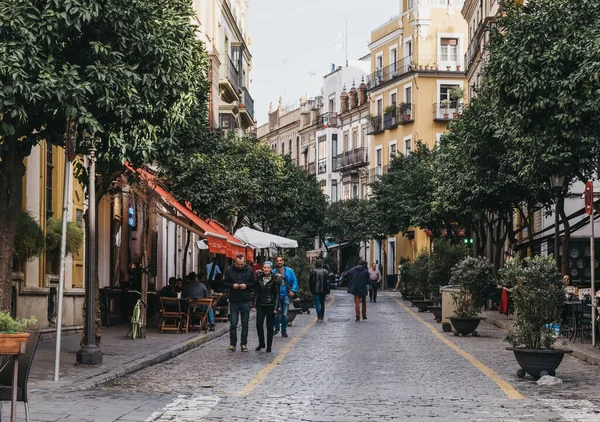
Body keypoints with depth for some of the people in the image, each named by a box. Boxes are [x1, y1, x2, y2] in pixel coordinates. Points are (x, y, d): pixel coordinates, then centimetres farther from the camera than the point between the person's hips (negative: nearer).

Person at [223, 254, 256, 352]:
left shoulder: (249, 270, 2)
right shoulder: (230, 270, 1)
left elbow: (254, 284, 6)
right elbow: (224, 283, 6)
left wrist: (246, 285, -13)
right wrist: (232, 285, -13)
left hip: (245, 301, 1)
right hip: (233, 301, -1)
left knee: (245, 324, 6)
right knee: (233, 324, 0)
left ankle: (244, 344, 14)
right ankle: (232, 344, 8)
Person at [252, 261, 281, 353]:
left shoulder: (275, 279, -4)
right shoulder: (259, 277, 5)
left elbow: (277, 294, -4)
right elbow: (256, 292, 9)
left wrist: (276, 307, -9)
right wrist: (254, 304, 4)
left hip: (270, 305, -3)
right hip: (260, 304, 3)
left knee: (270, 326, 3)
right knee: (259, 324, -5)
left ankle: (269, 346, 11)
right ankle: (261, 344, 12)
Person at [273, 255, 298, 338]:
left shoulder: (289, 271, 2)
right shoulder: (273, 272, 1)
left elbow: (295, 281, 2)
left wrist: (293, 291, -7)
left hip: (286, 295, 0)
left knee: (285, 314, 4)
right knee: (275, 313, -1)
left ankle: (284, 331, 16)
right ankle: (276, 328, 18)